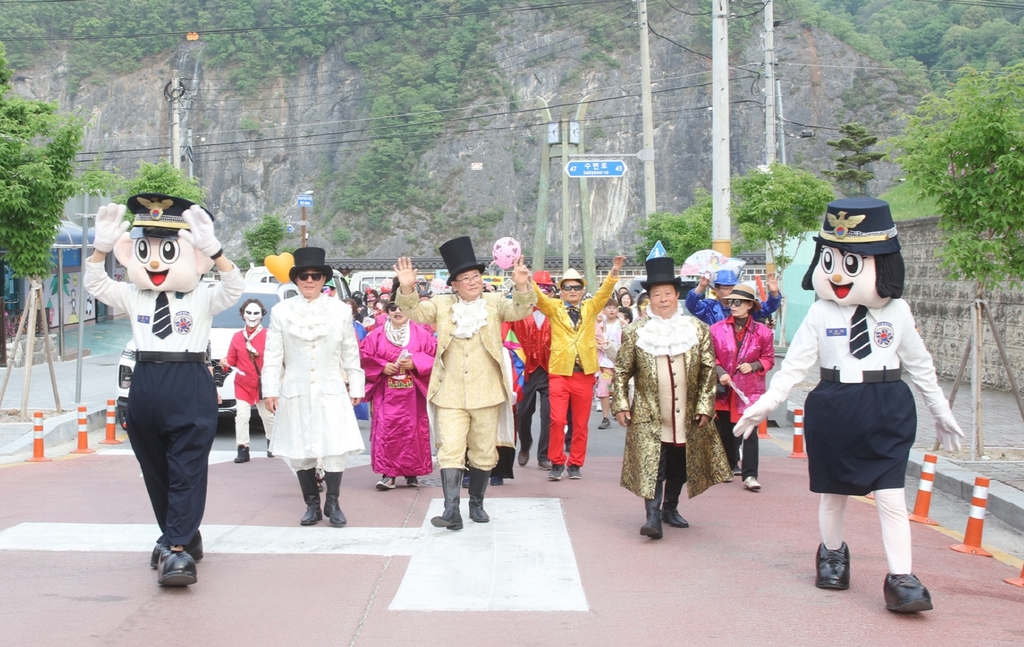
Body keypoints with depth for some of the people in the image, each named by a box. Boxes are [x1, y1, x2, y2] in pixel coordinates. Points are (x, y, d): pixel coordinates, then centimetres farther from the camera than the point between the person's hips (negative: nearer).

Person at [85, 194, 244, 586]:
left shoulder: (202, 298, 0)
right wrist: (103, 246, -12)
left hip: (191, 389, -5)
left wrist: (212, 250, -29)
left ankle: (177, 550, -12)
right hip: (145, 388, 5)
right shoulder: (133, 298, 11)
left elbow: (234, 288, -16)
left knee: (187, 472, -9)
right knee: (155, 472, 13)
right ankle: (183, 537, 28)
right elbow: (95, 284, 4)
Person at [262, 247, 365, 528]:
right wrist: (271, 391, -1)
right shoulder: (281, 311, 3)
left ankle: (332, 504, 6)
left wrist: (356, 387, 6)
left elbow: (351, 353, 6)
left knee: (335, 448, -6)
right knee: (298, 451, 4)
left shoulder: (341, 310, 3)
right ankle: (312, 504, 15)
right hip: (295, 392, 1)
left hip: (331, 391, -1)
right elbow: (273, 356, 3)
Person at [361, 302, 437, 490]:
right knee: (386, 430, -7)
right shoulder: (377, 335, 5)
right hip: (386, 393, 0)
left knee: (412, 430, 3)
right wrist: (382, 367, -10)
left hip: (412, 394, 0)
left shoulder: (421, 333, 4)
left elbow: (433, 355, 0)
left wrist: (414, 363, -14)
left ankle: (412, 472, 14)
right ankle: (388, 474, -5)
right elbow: (364, 357, 5)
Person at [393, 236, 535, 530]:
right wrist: (407, 289, -26)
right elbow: (415, 311, -5)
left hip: (486, 394, 0)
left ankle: (476, 504, 25)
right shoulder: (442, 305, 6)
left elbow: (520, 310, -11)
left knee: (483, 453, 10)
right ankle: (452, 510, -12)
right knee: (450, 451, -9)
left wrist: (522, 286, -32)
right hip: (450, 395, 0)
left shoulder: (494, 303, 4)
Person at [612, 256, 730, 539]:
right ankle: (653, 516, -12)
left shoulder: (697, 329, 4)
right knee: (652, 465, -11)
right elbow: (621, 371, 4)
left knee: (679, 467, 12)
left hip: (687, 417, 3)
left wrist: (704, 406, -2)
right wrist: (620, 405, -3)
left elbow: (708, 370, 4)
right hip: (649, 417, -3)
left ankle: (670, 508, 29)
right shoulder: (634, 332, 0)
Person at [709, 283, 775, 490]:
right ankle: (729, 466, 31)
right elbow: (710, 357, 4)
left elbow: (768, 358, 7)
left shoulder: (762, 332, -1)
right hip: (724, 388, 2)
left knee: (749, 431, -10)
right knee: (725, 429, 11)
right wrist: (720, 372, -12)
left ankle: (749, 475, -10)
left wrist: (754, 366, -11)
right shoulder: (717, 329, 0)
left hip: (750, 390, -2)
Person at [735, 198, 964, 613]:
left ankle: (901, 579, -2)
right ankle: (832, 555, 37)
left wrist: (941, 412, 15)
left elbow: (920, 365, 10)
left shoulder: (897, 313, 0)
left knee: (891, 498, -6)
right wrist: (764, 405, -13)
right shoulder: (820, 314, -4)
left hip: (887, 412, 0)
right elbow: (795, 365, -4)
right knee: (833, 493, 14)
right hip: (833, 410, 0)